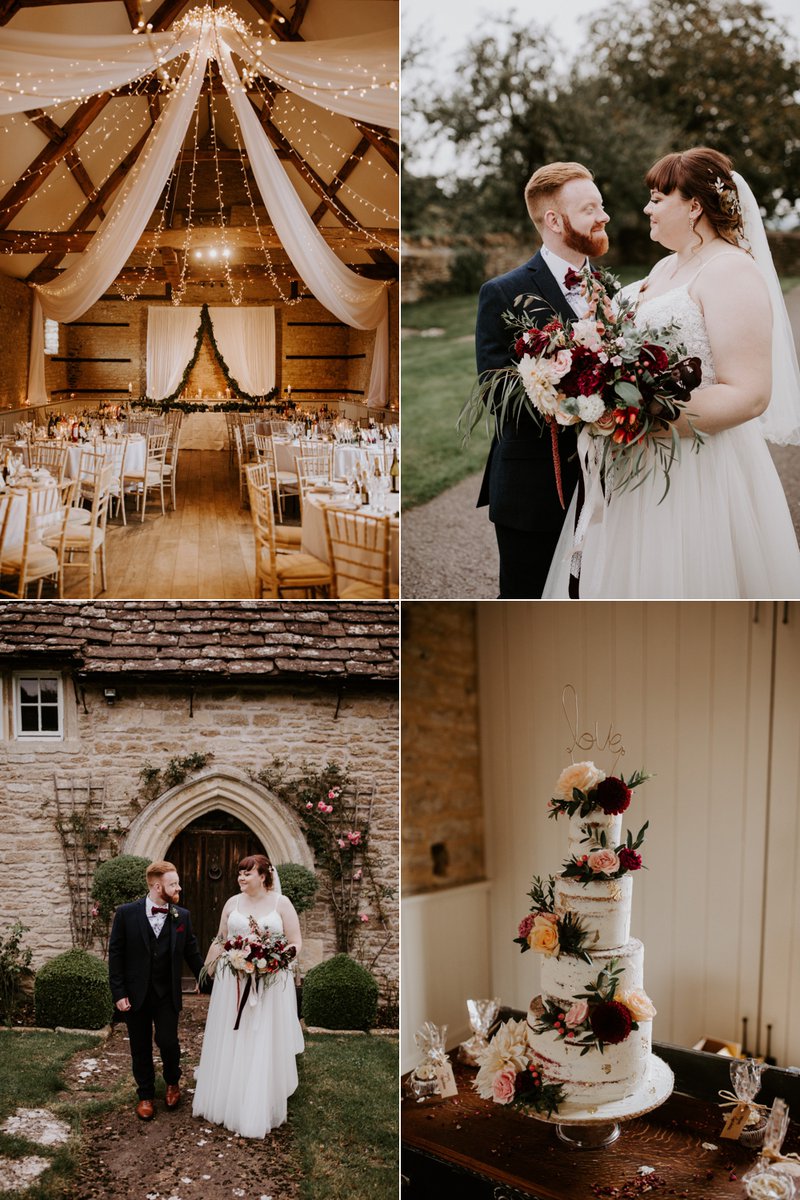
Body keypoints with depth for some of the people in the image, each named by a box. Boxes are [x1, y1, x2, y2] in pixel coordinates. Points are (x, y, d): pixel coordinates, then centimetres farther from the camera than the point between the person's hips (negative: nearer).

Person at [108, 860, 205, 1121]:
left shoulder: (182, 916, -1)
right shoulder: (126, 913, -7)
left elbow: (192, 954, 5)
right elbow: (116, 954, -4)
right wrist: (119, 994, -8)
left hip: (167, 994, 1)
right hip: (135, 994, -1)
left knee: (168, 1042, -4)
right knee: (140, 1048, 10)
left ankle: (172, 1082, 26)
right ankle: (146, 1094, 30)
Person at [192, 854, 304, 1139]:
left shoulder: (282, 903, 0)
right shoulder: (233, 903, 6)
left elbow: (296, 943, -1)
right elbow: (220, 941, 13)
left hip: (271, 984, -2)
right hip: (232, 983, 2)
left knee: (264, 1047, 2)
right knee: (230, 1044, 7)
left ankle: (260, 1111, 12)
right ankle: (226, 1102, 20)